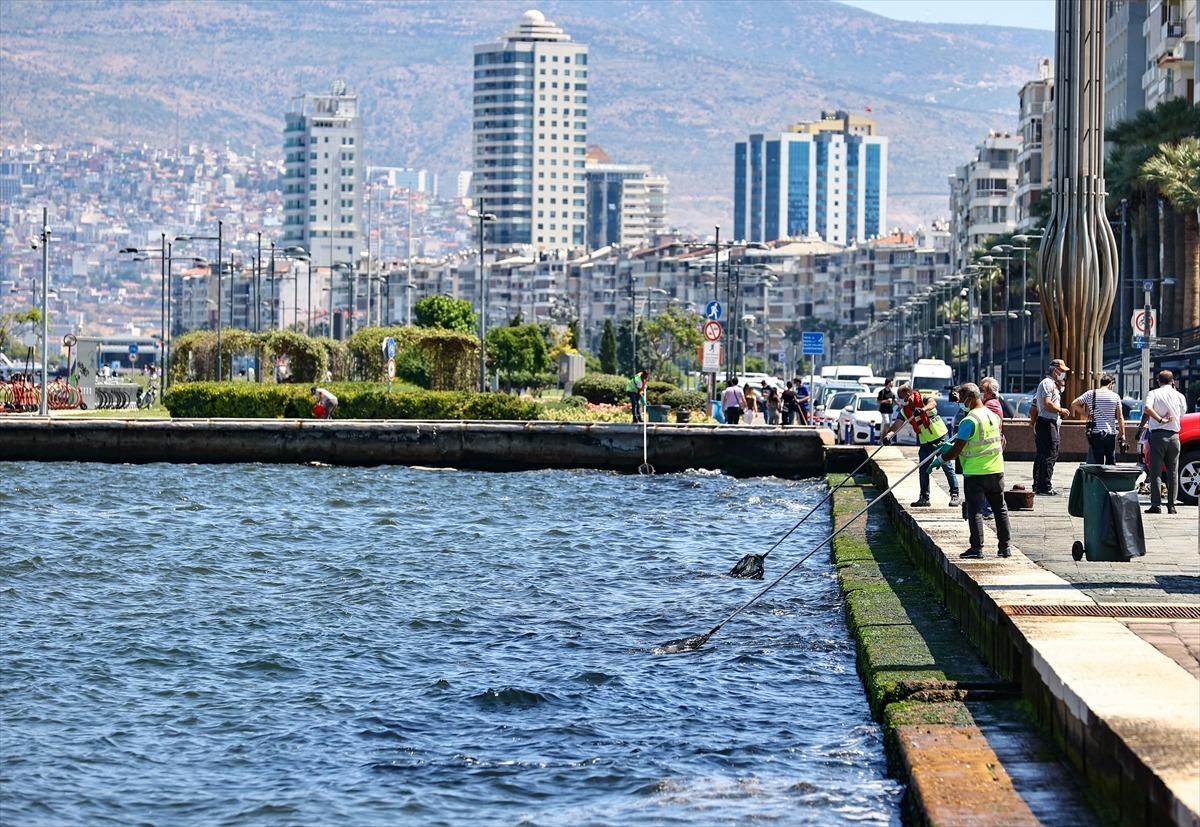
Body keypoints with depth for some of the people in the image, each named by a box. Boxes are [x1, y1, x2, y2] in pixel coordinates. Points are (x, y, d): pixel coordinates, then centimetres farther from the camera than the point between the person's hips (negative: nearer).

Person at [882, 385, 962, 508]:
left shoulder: (924, 400, -13)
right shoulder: (904, 411, 1)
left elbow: (933, 403, -37)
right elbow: (896, 426, -8)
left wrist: (923, 409, -58)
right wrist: (887, 436, -28)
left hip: (940, 438, -6)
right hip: (925, 442, 6)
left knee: (947, 467, -4)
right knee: (923, 470, 6)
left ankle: (955, 495, 1)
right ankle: (924, 498, 14)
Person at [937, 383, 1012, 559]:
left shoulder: (969, 421, -17)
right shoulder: (994, 416, 6)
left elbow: (957, 449, -17)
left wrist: (940, 460, -3)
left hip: (975, 472, -7)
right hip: (996, 471, 7)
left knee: (975, 511, 0)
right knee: (1000, 509, 13)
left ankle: (977, 548, -2)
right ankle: (1005, 546, 17)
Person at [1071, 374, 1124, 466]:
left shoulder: (1090, 394, 2)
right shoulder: (1115, 396, 3)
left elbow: (1074, 405, 1)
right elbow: (1120, 418, 3)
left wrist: (1086, 414, 8)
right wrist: (1122, 434, 8)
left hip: (1095, 433, 0)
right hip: (1111, 433, 0)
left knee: (1098, 462, -1)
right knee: (1111, 462, 10)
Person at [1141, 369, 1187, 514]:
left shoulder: (1154, 394, 0)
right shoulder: (1179, 396, 6)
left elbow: (1147, 409, -18)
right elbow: (1182, 414, 16)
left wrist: (1160, 419, -14)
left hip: (1158, 434, -2)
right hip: (1174, 436, 2)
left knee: (1155, 471, 0)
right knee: (1173, 472, 7)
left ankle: (1156, 505, -6)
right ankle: (1171, 506, 5)